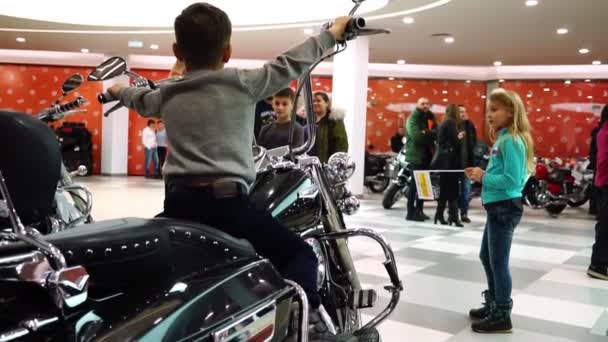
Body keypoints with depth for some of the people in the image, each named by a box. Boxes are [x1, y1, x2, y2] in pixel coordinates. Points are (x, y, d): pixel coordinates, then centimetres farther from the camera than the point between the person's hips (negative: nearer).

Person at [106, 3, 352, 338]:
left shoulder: (166, 94, 16)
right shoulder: (244, 83, 2)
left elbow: (139, 99, 38)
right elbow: (291, 63, 10)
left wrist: (118, 90, 62)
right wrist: (332, 33, 27)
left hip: (179, 202, 5)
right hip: (227, 200, -4)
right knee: (300, 253, 0)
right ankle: (306, 316, -22)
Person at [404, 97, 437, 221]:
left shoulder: (430, 117, 14)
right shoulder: (413, 118, -6)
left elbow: (437, 133, 1)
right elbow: (416, 135, -20)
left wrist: (426, 133, -16)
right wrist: (430, 135, -9)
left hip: (427, 155, 7)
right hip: (416, 154, -7)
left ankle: (419, 210, 20)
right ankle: (411, 212, -3)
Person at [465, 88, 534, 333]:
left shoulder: (511, 141, -17)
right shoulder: (502, 139, 12)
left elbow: (512, 179, -24)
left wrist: (484, 177, -16)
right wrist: (482, 175, 3)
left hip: (505, 207, -10)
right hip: (497, 207, 10)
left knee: (498, 262, 0)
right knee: (487, 257, 20)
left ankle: (502, 316, 12)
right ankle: (493, 305, 36)